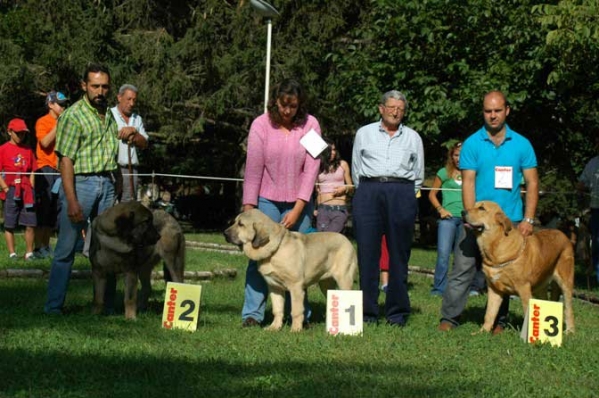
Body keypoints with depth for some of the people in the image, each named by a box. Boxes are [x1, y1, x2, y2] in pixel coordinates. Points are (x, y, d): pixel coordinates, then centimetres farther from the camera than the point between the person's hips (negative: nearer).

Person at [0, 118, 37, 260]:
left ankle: (29, 253, 8)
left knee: (30, 224, 1)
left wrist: (31, 188, 3)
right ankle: (12, 253, 6)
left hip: (27, 192, 4)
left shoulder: (28, 150, 12)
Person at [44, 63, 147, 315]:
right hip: (80, 183, -6)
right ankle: (54, 305, 0)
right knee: (66, 248, -5)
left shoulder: (109, 114, 14)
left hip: (107, 183, 6)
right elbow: (66, 160, -14)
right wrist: (72, 201, -21)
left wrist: (132, 135, 5)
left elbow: (141, 143, 29)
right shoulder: (73, 115, -8)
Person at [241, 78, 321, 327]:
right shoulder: (261, 125, -5)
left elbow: (312, 167, -7)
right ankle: (252, 314, -2)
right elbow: (253, 168, -6)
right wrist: (248, 206, -10)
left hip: (298, 203, 1)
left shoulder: (310, 124, -4)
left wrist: (298, 209, -12)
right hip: (267, 200, -1)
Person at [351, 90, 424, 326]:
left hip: (402, 194, 0)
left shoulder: (413, 138, 14)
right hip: (369, 193, 0)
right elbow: (356, 169, 15)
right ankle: (368, 311, -1)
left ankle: (397, 313, 3)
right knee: (367, 253, -4)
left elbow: (418, 174, 17)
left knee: (399, 254, -1)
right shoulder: (364, 134, 13)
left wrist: (406, 197, 12)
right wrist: (367, 193, 10)